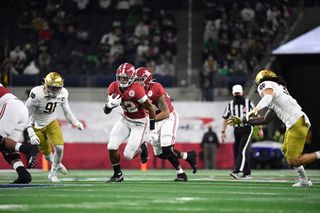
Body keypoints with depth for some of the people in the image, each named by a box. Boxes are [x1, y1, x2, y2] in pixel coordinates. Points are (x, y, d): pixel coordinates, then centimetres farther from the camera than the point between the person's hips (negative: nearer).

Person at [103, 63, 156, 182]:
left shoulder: (136, 90, -31)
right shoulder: (114, 88, -11)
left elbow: (150, 108, -20)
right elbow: (106, 111, -3)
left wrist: (152, 130, -13)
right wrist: (110, 105, -28)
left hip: (139, 123, -6)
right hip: (125, 119, 6)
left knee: (128, 155, -7)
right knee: (112, 147, -6)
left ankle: (142, 149, 28)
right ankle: (118, 175, 14)